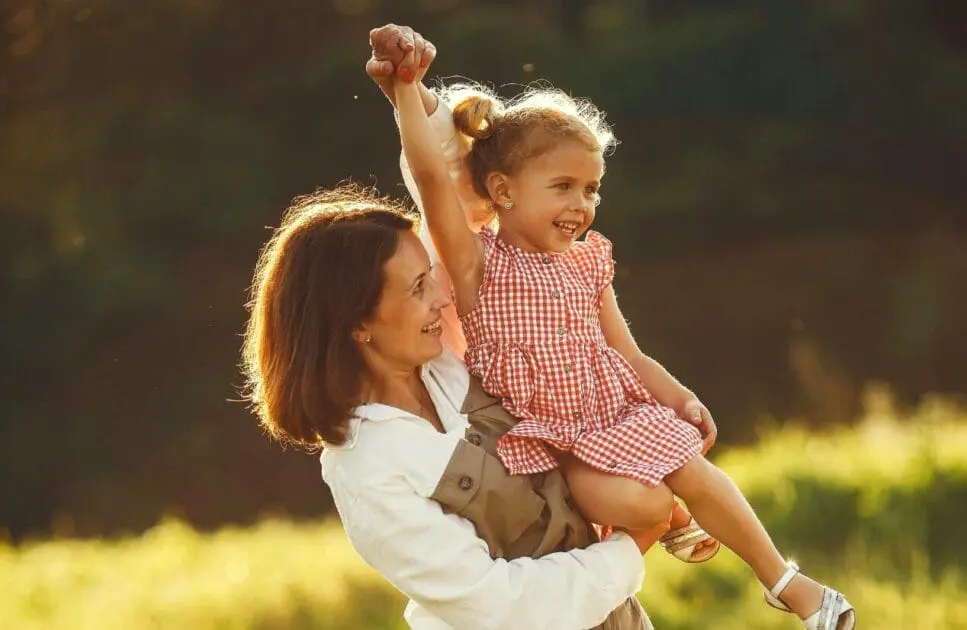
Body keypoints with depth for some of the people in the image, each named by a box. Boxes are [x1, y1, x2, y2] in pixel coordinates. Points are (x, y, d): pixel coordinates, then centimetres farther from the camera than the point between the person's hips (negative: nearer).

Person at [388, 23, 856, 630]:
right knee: (641, 501, -26)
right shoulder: (480, 264, -10)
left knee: (696, 473, -13)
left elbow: (627, 354, 10)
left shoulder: (588, 263, 7)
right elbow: (433, 176, -23)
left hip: (613, 414, 5)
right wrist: (408, 91, -29)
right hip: (539, 435, -5)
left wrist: (679, 397, -6)